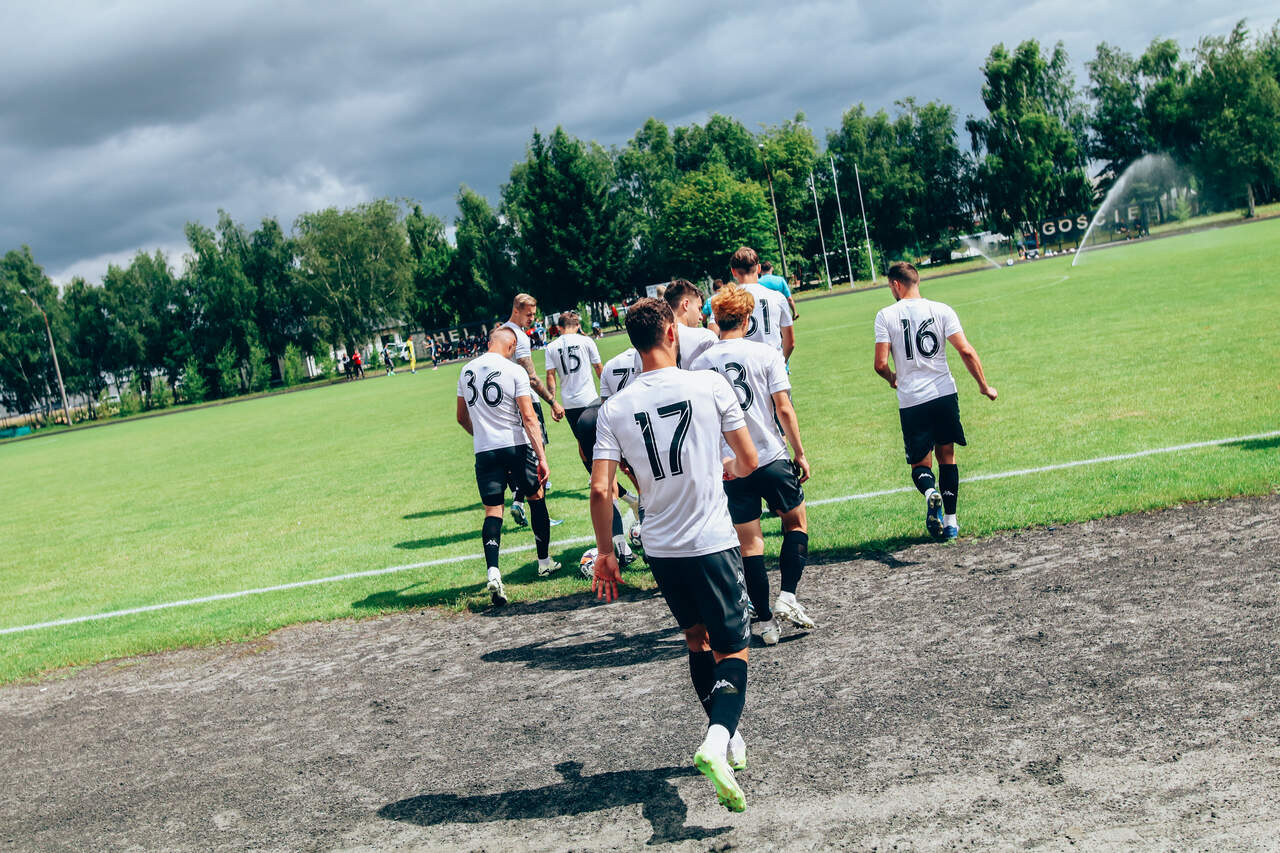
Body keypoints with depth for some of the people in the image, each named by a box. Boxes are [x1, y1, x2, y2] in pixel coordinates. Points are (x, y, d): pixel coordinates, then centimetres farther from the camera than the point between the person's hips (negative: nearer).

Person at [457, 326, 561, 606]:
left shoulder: (466, 372, 8)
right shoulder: (514, 372, -8)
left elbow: (462, 418, 18)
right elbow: (528, 418, -14)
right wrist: (542, 457, -14)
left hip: (484, 451, 3)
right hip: (515, 446, -3)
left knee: (493, 510, 1)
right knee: (536, 498, 18)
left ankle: (493, 572, -19)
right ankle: (544, 562, 29)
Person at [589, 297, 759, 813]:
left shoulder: (614, 409, -3)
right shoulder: (710, 385, -8)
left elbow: (600, 490, -7)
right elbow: (750, 461, -2)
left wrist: (605, 553, 6)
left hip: (661, 551, 3)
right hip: (712, 543, -3)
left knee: (697, 642, 24)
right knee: (734, 650, 4)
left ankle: (727, 738, 34)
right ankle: (717, 739, -20)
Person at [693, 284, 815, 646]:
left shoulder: (700, 364, 1)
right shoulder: (766, 354, -5)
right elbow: (784, 409, -7)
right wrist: (800, 452, 2)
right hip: (771, 458, -2)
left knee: (749, 543, 7)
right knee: (796, 522, 18)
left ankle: (766, 621, 10)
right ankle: (787, 597, 4)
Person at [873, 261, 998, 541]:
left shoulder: (886, 316, -2)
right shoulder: (941, 310, 1)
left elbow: (880, 364, -7)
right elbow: (966, 351, -5)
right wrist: (984, 385, 6)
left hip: (911, 401, -1)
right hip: (944, 393, 2)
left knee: (920, 463, 10)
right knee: (947, 457, 16)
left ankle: (930, 491, -23)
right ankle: (950, 522, 13)